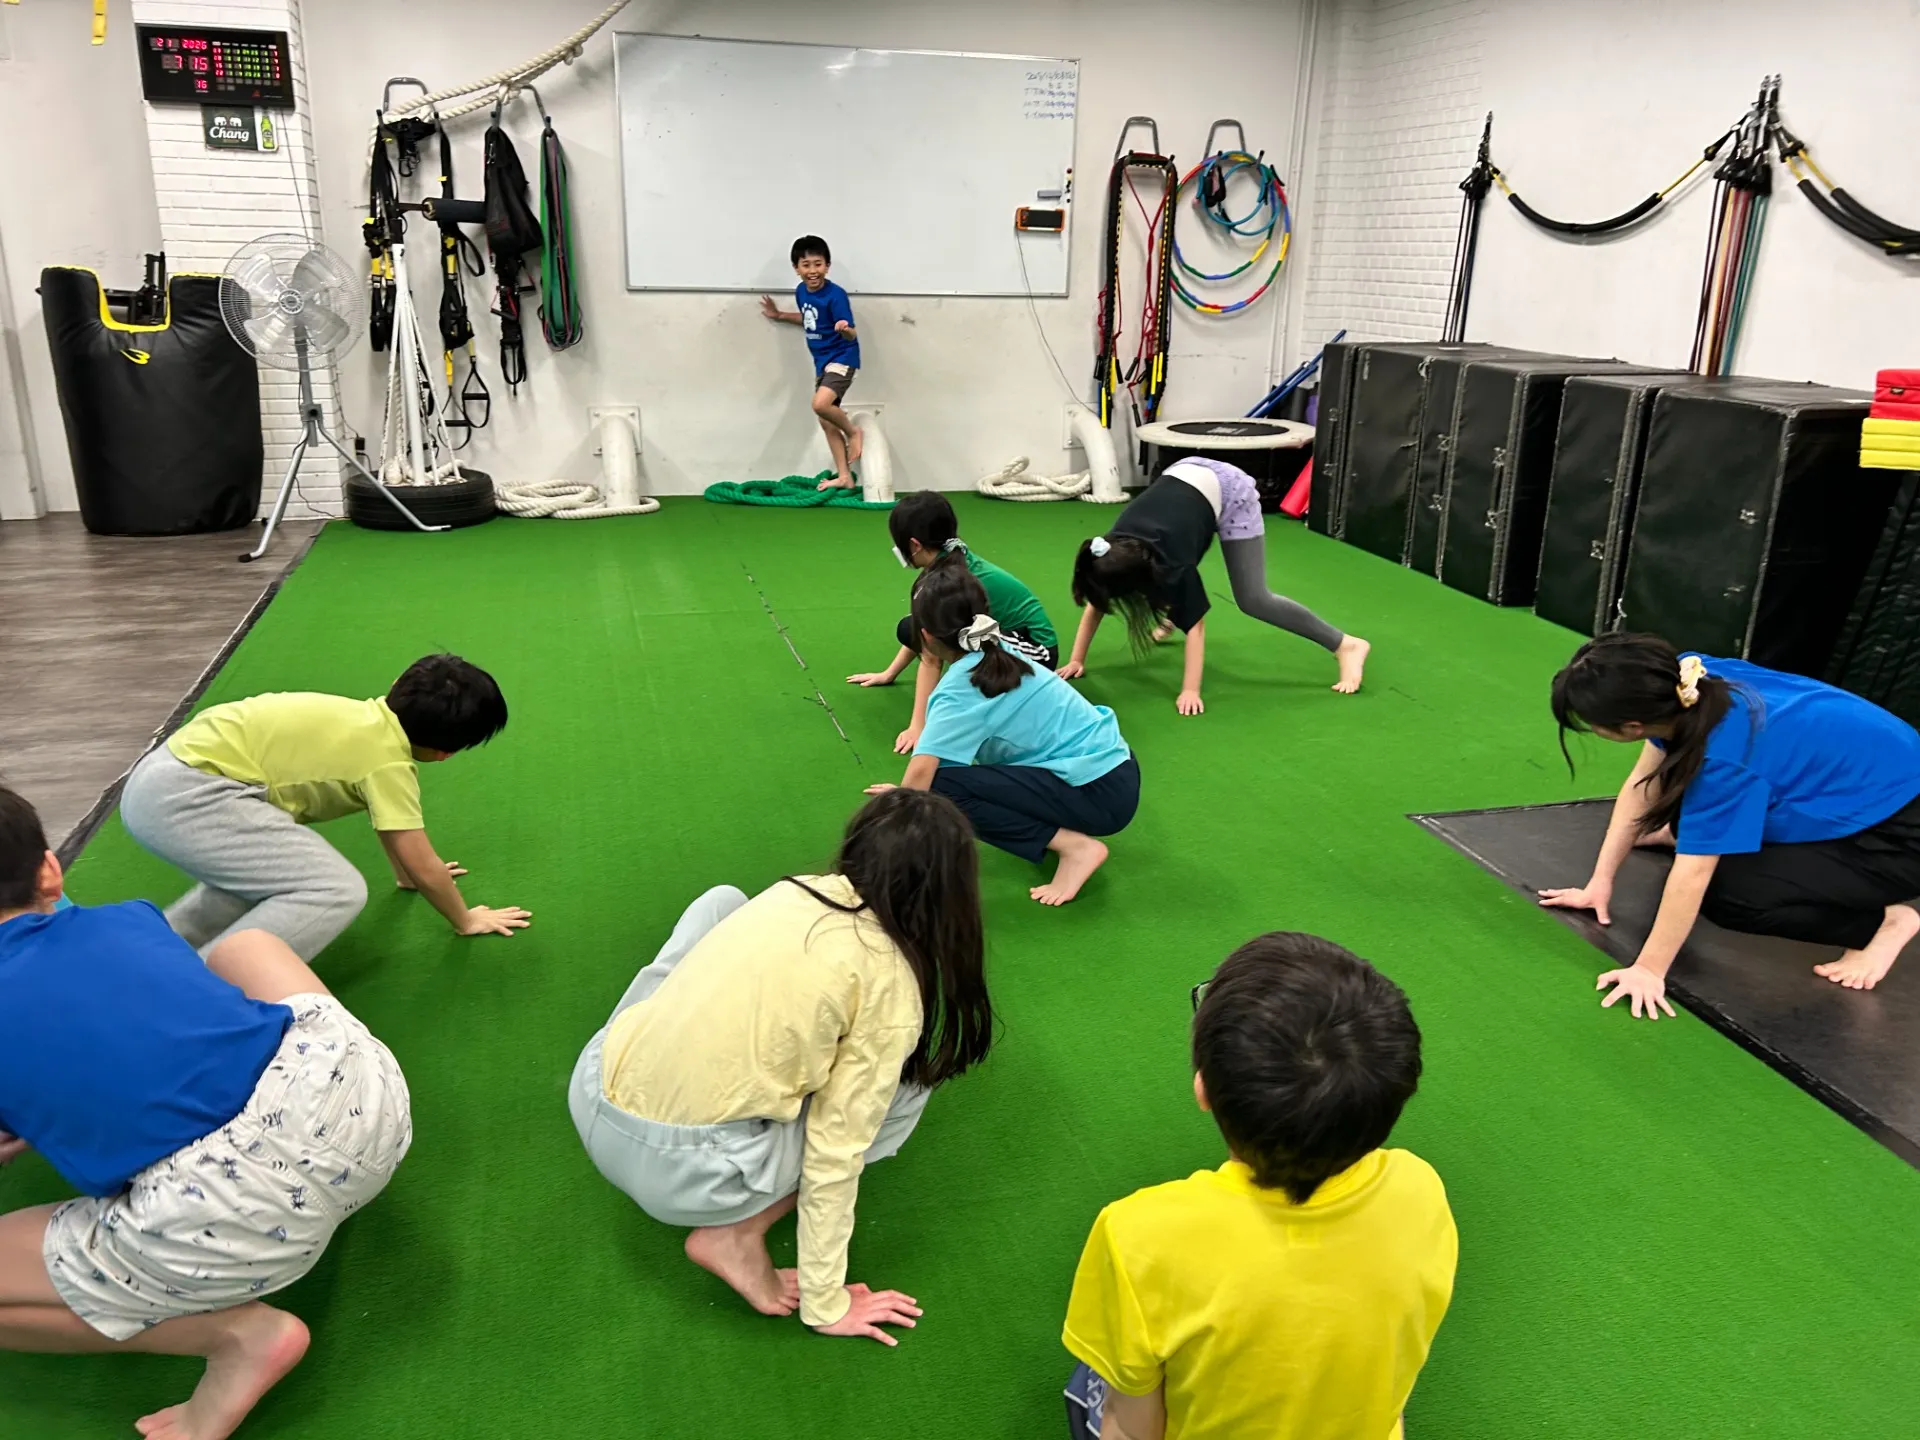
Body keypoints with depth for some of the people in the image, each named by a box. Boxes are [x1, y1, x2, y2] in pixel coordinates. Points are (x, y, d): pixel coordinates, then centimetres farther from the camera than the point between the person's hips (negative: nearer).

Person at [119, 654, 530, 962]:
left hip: (164, 777, 10)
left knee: (277, 868, 30)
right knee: (338, 891, -17)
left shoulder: (375, 721, 14)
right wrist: (466, 920, 12)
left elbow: (393, 824, 33)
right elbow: (424, 870, -5)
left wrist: (408, 873, 48)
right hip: (185, 795, -10)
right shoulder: (388, 761, -11)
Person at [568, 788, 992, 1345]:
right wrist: (826, 1306, 4)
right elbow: (834, 1151, -7)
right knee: (906, 1083, 12)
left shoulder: (795, 891, 6)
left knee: (721, 900, 23)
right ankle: (736, 1233, 2)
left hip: (589, 1096, 6)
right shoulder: (890, 981, -9)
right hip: (678, 1172, -6)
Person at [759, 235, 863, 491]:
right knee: (826, 421, 10)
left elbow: (852, 335, -23)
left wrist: (846, 330, -44)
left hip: (842, 358, -8)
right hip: (822, 361, 8)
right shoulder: (801, 291, 2)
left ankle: (853, 431, 0)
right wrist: (780, 315, 23)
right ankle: (844, 477, 18)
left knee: (821, 404, -30)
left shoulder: (835, 295, -20)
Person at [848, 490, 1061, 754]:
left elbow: (931, 658, -25)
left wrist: (918, 728, -24)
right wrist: (889, 674, 19)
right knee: (910, 629, 0)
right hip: (1009, 636, 9)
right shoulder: (955, 560, 2)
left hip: (1033, 655, -9)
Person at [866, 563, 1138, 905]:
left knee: (942, 787, -14)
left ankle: (1075, 847, -12)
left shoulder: (961, 689, -16)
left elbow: (922, 771, -26)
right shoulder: (999, 657, 10)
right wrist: (909, 792, 24)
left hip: (1099, 795, -9)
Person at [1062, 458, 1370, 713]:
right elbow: (1096, 602, -6)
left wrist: (1190, 692, -32)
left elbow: (1195, 624, -30)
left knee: (1253, 599, -11)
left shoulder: (1168, 561, -34)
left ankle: (1347, 646, -8)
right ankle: (1168, 619, 45)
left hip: (1230, 491, -7)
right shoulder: (1114, 550, -18)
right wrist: (1076, 659, -7)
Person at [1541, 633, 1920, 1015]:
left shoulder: (1721, 759, -36)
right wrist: (1600, 882, -4)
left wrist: (1649, 969, -25)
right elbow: (1642, 786, -6)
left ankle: (1884, 920, -1)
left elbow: (1691, 876, -31)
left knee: (1726, 894, -16)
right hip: (1851, 774, 8)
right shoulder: (1681, 681, -16)